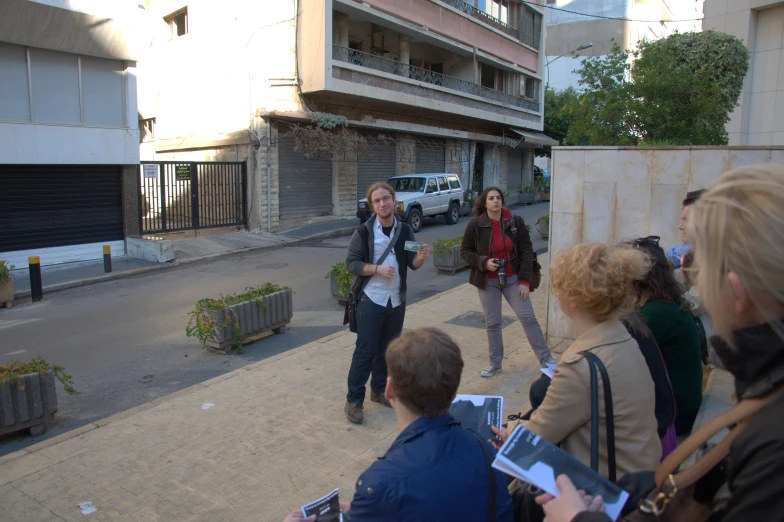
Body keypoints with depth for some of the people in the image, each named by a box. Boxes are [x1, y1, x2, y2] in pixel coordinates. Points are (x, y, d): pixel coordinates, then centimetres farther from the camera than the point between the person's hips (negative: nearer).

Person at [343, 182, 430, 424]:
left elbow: (412, 264, 3)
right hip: (370, 300, -4)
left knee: (389, 349, 15)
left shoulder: (405, 231, 3)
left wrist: (421, 257, -19)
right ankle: (353, 401, 10)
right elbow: (351, 262, -9)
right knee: (365, 351, -2)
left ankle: (379, 390, 33)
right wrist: (377, 269, -23)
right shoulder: (364, 231, -9)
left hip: (397, 301, 5)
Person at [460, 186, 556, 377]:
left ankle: (546, 358, 15)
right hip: (488, 281, 0)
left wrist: (525, 280, -9)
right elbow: (465, 251, -1)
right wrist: (483, 262, -19)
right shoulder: (475, 225, -8)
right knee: (492, 323, 9)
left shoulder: (515, 221, -6)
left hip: (513, 279, 0)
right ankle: (495, 363, 23)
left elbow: (526, 250, -5)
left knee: (528, 318, 2)